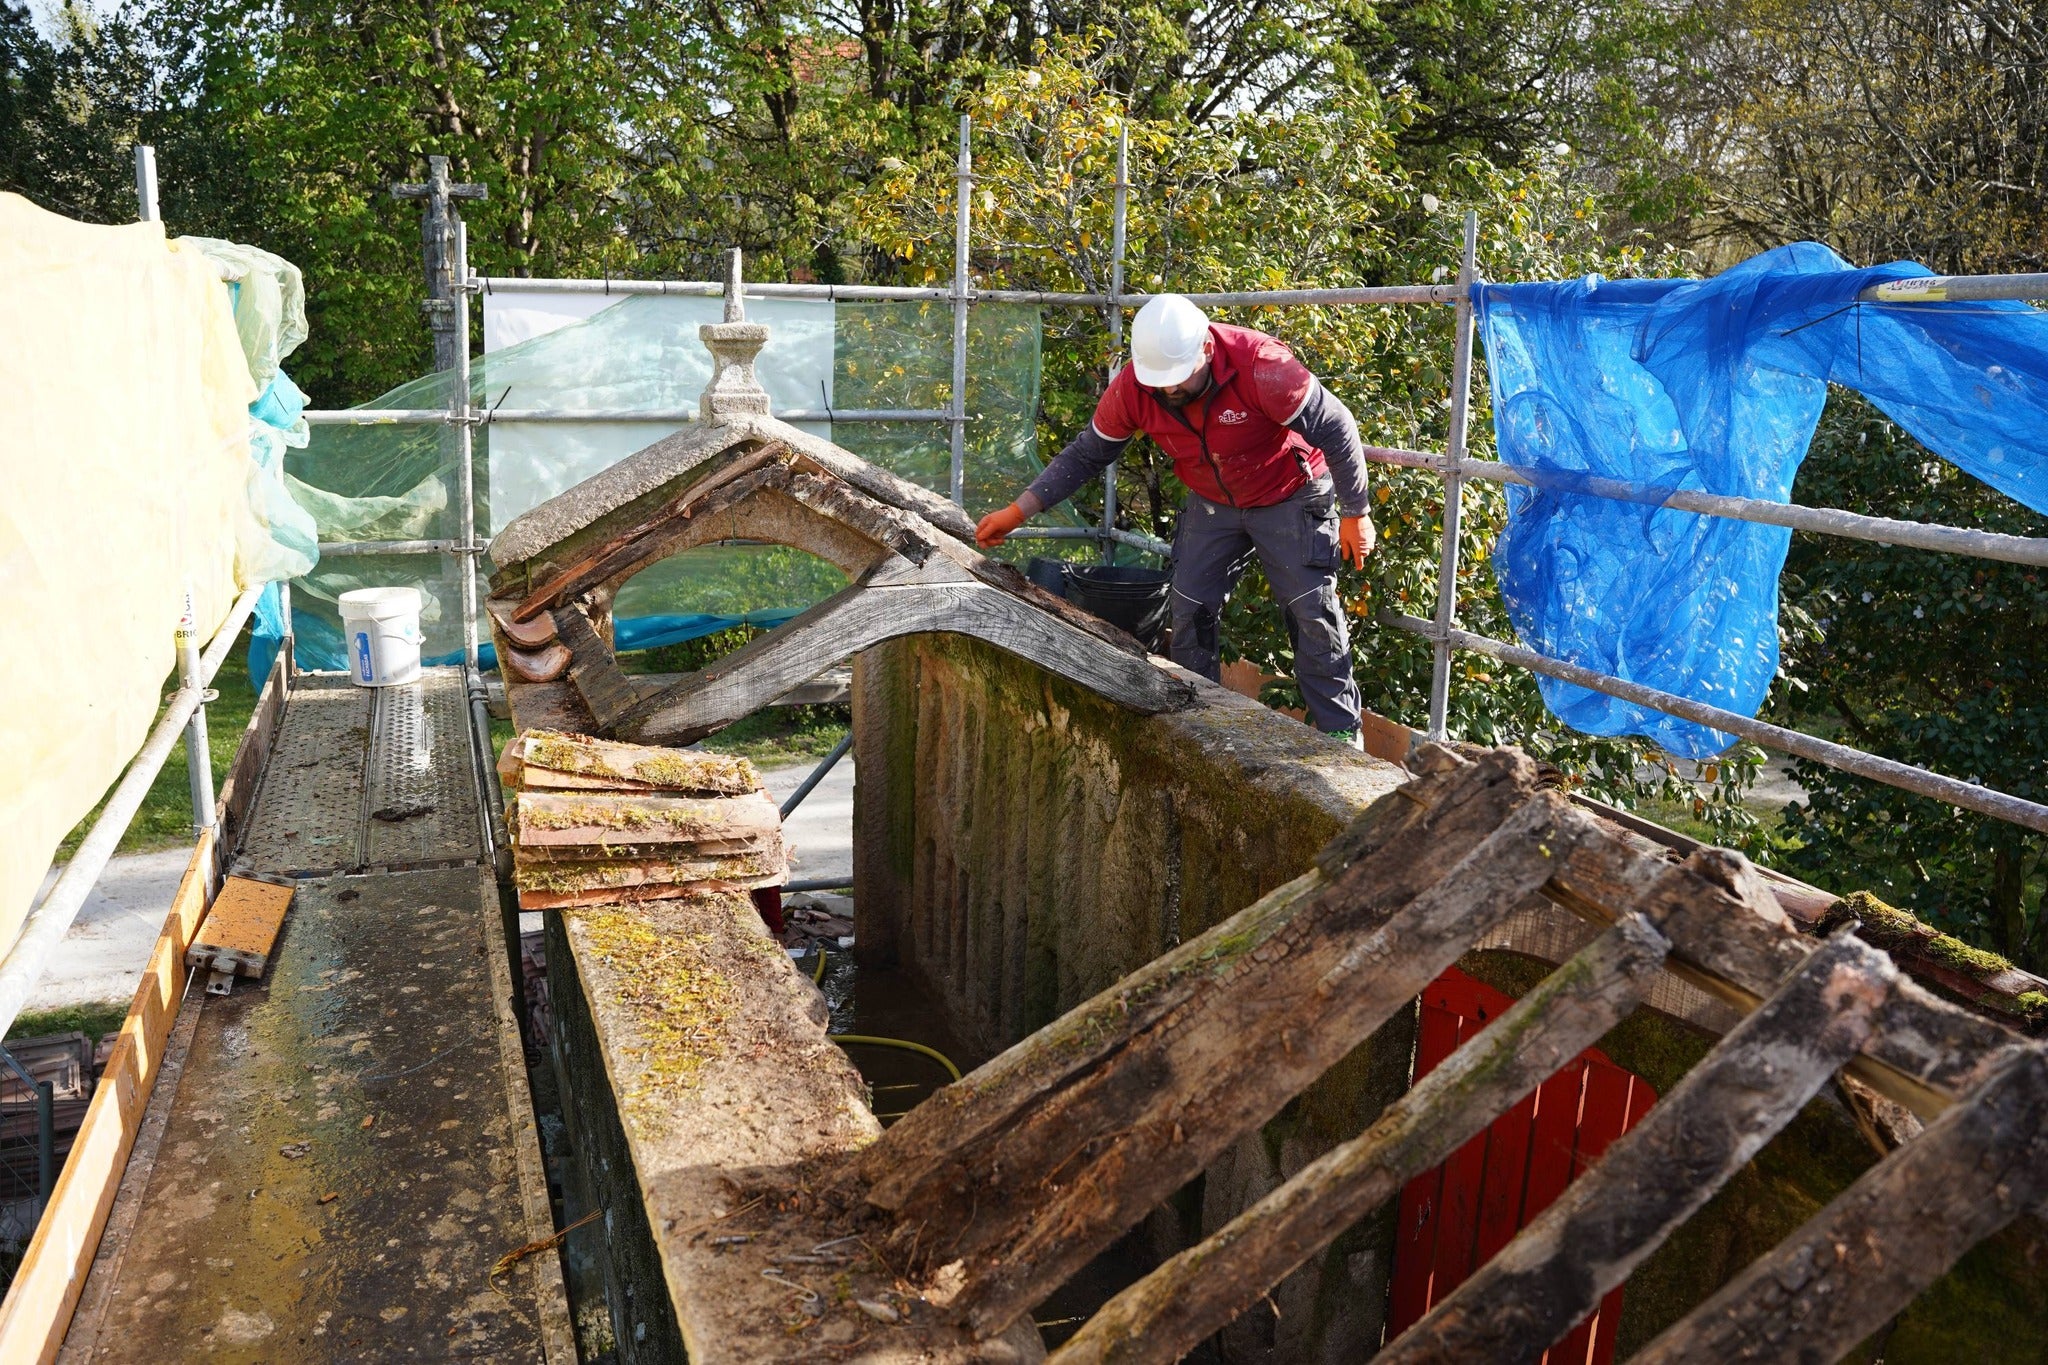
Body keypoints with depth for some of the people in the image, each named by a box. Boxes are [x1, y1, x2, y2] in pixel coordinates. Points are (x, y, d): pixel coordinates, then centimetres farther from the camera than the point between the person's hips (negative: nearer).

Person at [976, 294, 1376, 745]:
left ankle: (1340, 734, 8)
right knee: (1190, 611, 3)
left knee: (1313, 613, -4)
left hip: (1289, 498, -4)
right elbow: (1085, 454, -8)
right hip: (1212, 504, 4)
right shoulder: (1132, 387, -21)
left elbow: (1335, 428, -24)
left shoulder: (1261, 365, -34)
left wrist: (1355, 514, -17)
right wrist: (1019, 511, -15)